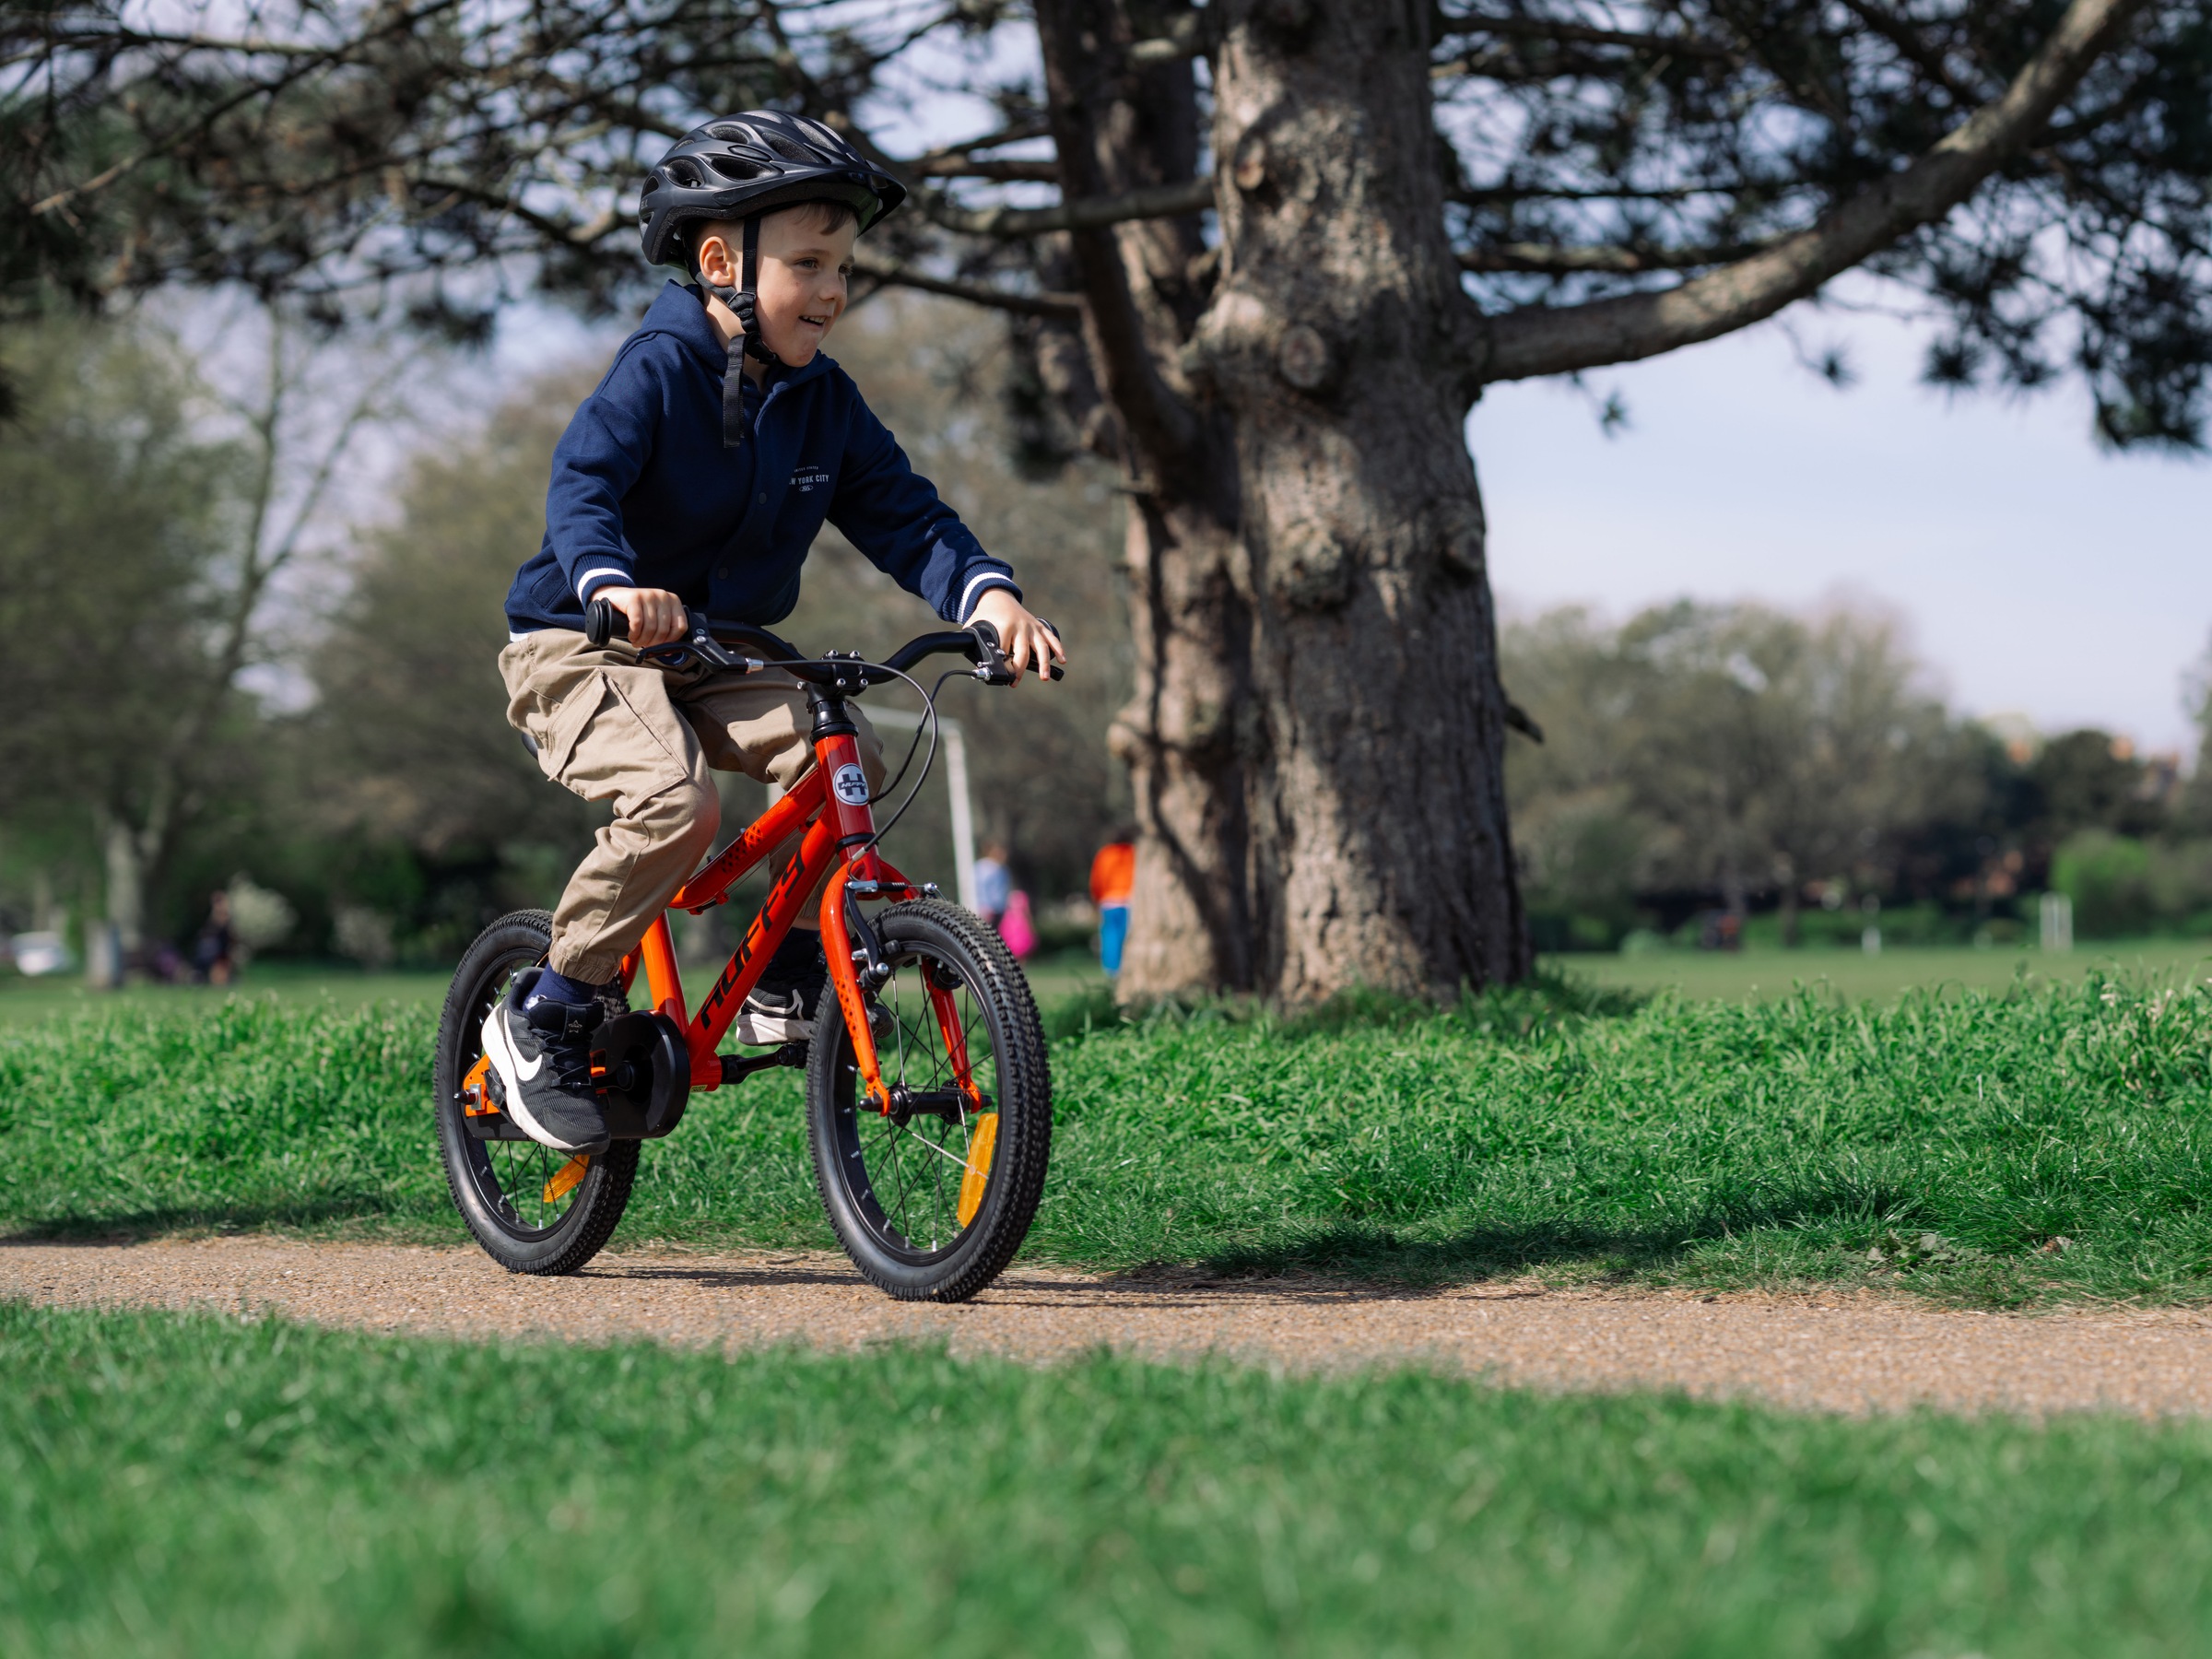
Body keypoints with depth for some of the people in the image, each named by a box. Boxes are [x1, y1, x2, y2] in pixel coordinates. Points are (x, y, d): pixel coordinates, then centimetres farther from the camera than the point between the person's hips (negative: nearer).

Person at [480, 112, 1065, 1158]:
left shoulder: (823, 401, 2)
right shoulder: (661, 367, -18)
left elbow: (902, 514, -1)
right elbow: (581, 483, -31)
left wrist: (985, 593, -21)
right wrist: (612, 584, -52)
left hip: (718, 654, 6)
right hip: (580, 649, -6)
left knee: (842, 758, -19)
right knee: (676, 805, -31)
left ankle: (786, 978, 0)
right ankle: (545, 1017, -13)